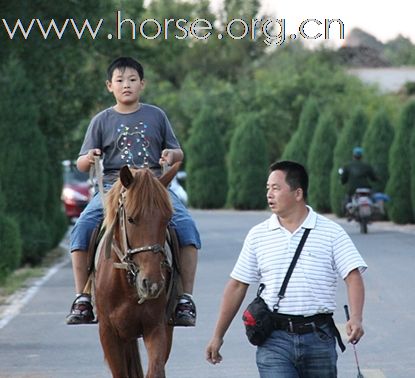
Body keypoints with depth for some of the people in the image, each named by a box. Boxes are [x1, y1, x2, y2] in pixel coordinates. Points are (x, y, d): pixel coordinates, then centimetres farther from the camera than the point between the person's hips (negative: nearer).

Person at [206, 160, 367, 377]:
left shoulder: (331, 233, 1)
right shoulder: (257, 235, 7)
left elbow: (353, 276, -7)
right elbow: (237, 287, 11)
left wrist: (355, 318, -25)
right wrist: (218, 336, 11)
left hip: (319, 337, 0)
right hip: (275, 339, 0)